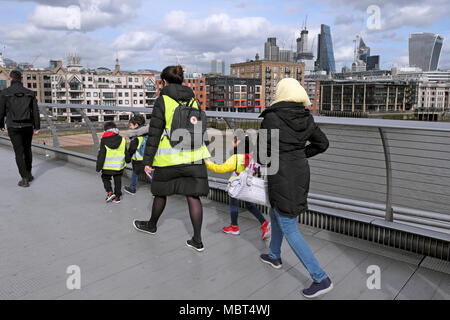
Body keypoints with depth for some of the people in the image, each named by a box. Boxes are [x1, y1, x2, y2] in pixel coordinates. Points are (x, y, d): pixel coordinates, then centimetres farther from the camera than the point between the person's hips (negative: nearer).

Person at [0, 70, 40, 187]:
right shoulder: (30, 93, 3)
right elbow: (35, 111, 1)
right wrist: (37, 126, 5)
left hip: (13, 127, -2)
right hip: (28, 126, 3)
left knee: (19, 152, 1)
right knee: (28, 150, 18)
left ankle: (24, 179, -2)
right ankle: (29, 174, 26)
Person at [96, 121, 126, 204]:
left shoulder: (104, 141, -10)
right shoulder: (122, 139, -1)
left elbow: (101, 155, -10)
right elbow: (126, 153, 7)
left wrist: (99, 167, -3)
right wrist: (125, 163, 22)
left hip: (107, 167, -3)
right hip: (119, 166, 3)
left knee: (105, 178, 18)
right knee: (118, 181, 15)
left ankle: (110, 192, 1)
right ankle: (117, 197, 19)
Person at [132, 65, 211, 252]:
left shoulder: (163, 100, -6)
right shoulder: (193, 100, 10)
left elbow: (154, 133, -9)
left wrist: (148, 160, -6)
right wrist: (203, 154, 27)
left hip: (169, 157, -4)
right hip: (193, 156, 4)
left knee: (160, 192, 16)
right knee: (193, 196, 3)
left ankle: (151, 225, 39)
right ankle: (197, 240, 6)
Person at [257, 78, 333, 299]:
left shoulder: (271, 117, -15)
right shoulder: (306, 118, 4)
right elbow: (322, 143, 11)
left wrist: (262, 161, 8)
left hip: (282, 176, -8)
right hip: (300, 172, 8)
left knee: (289, 228, 0)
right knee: (276, 213, 26)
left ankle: (321, 279, 2)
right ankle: (274, 256, 45)